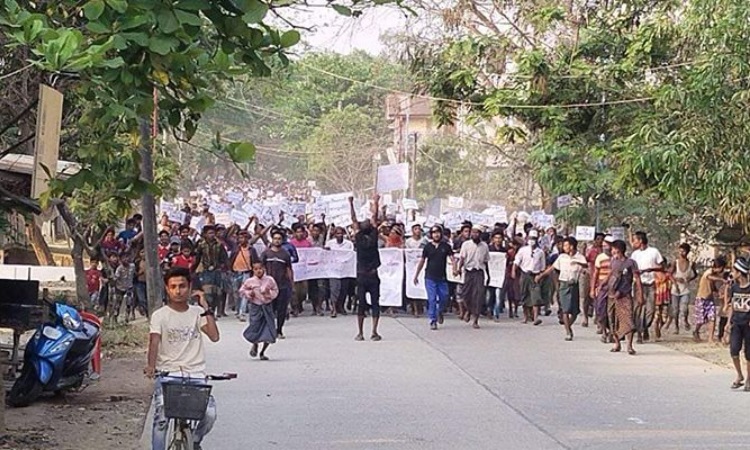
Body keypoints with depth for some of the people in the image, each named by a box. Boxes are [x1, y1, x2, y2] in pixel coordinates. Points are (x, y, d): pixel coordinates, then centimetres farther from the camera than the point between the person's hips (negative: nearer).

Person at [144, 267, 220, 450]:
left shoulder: (197, 313, 11)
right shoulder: (159, 315, 3)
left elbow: (214, 336, -3)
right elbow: (154, 341, -12)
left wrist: (205, 307, -5)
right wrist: (151, 365, -31)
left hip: (195, 375, 2)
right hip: (167, 374, -1)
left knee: (209, 413, -17)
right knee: (161, 417, -20)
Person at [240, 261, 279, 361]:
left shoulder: (270, 280, -2)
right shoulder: (249, 281, -4)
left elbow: (275, 291, 6)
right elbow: (242, 291, 8)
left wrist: (269, 293, -13)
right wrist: (249, 294, -10)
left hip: (267, 307, 1)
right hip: (255, 307, -1)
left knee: (269, 333, -1)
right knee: (254, 329, -4)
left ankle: (262, 352, 21)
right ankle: (255, 345, 33)